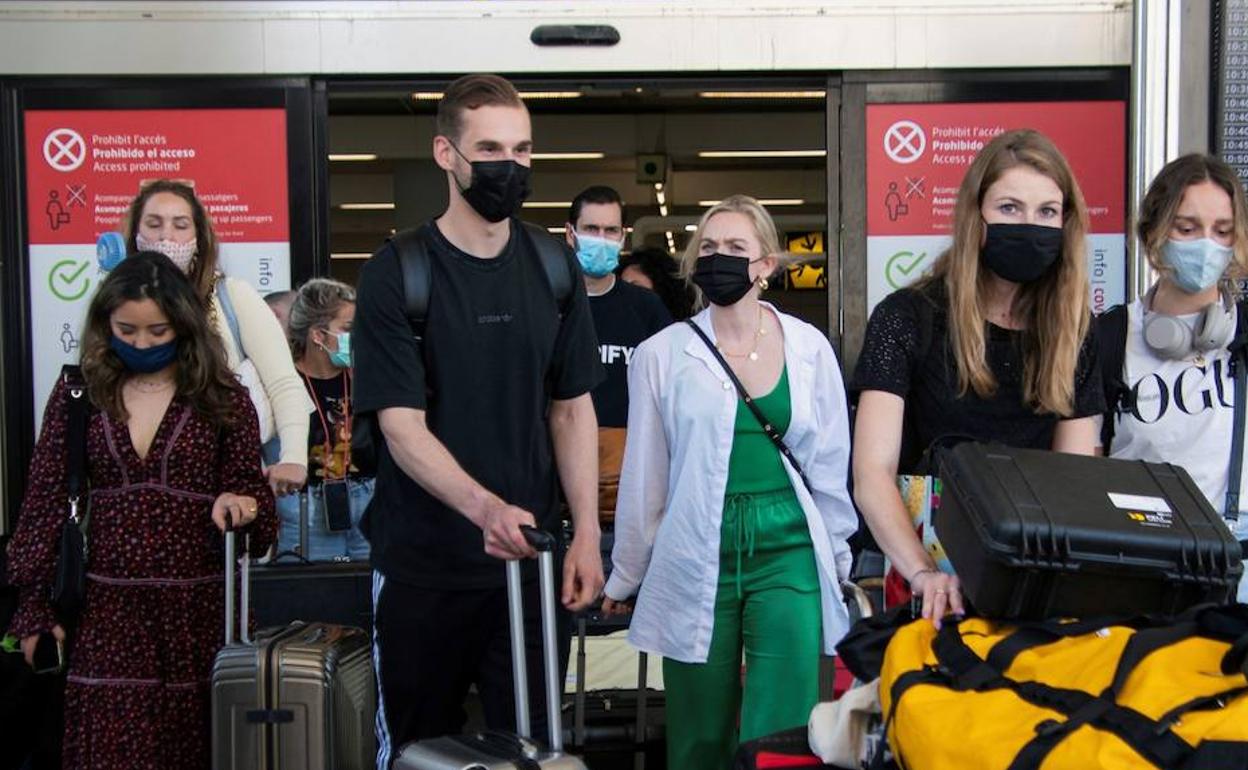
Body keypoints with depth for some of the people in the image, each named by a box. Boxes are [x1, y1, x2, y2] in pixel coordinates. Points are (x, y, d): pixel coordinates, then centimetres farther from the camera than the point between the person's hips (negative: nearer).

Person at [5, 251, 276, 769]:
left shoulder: (223, 400, 2)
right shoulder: (77, 395, 4)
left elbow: (249, 488, 8)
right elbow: (45, 504, 6)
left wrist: (239, 505, -17)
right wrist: (35, 607, 3)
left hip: (198, 608, 0)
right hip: (105, 609, 0)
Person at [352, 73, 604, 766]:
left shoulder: (553, 267, 5)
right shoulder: (397, 272, -8)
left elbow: (572, 406, 8)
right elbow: (401, 425, -14)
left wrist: (586, 534, -1)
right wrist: (485, 507, -30)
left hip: (532, 559, 3)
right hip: (424, 570, -3)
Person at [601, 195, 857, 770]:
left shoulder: (809, 348, 2)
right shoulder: (662, 355, -1)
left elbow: (830, 462, 9)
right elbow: (644, 476, 5)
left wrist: (838, 560, 13)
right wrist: (624, 577, 11)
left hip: (789, 552, 0)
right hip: (697, 561, 0)